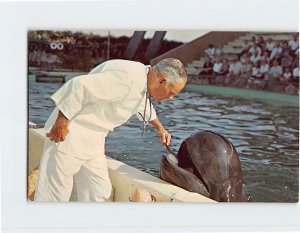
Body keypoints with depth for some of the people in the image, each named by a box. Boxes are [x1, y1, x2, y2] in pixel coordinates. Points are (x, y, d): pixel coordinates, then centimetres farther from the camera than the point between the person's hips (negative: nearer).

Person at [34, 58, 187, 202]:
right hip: (69, 132, -10)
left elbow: (144, 104, 29)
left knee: (99, 193, 12)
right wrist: (61, 123, -23)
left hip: (93, 139, 10)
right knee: (54, 194, -3)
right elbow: (80, 87, -29)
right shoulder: (126, 79, -27)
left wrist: (159, 127, 37)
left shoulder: (143, 78, 6)